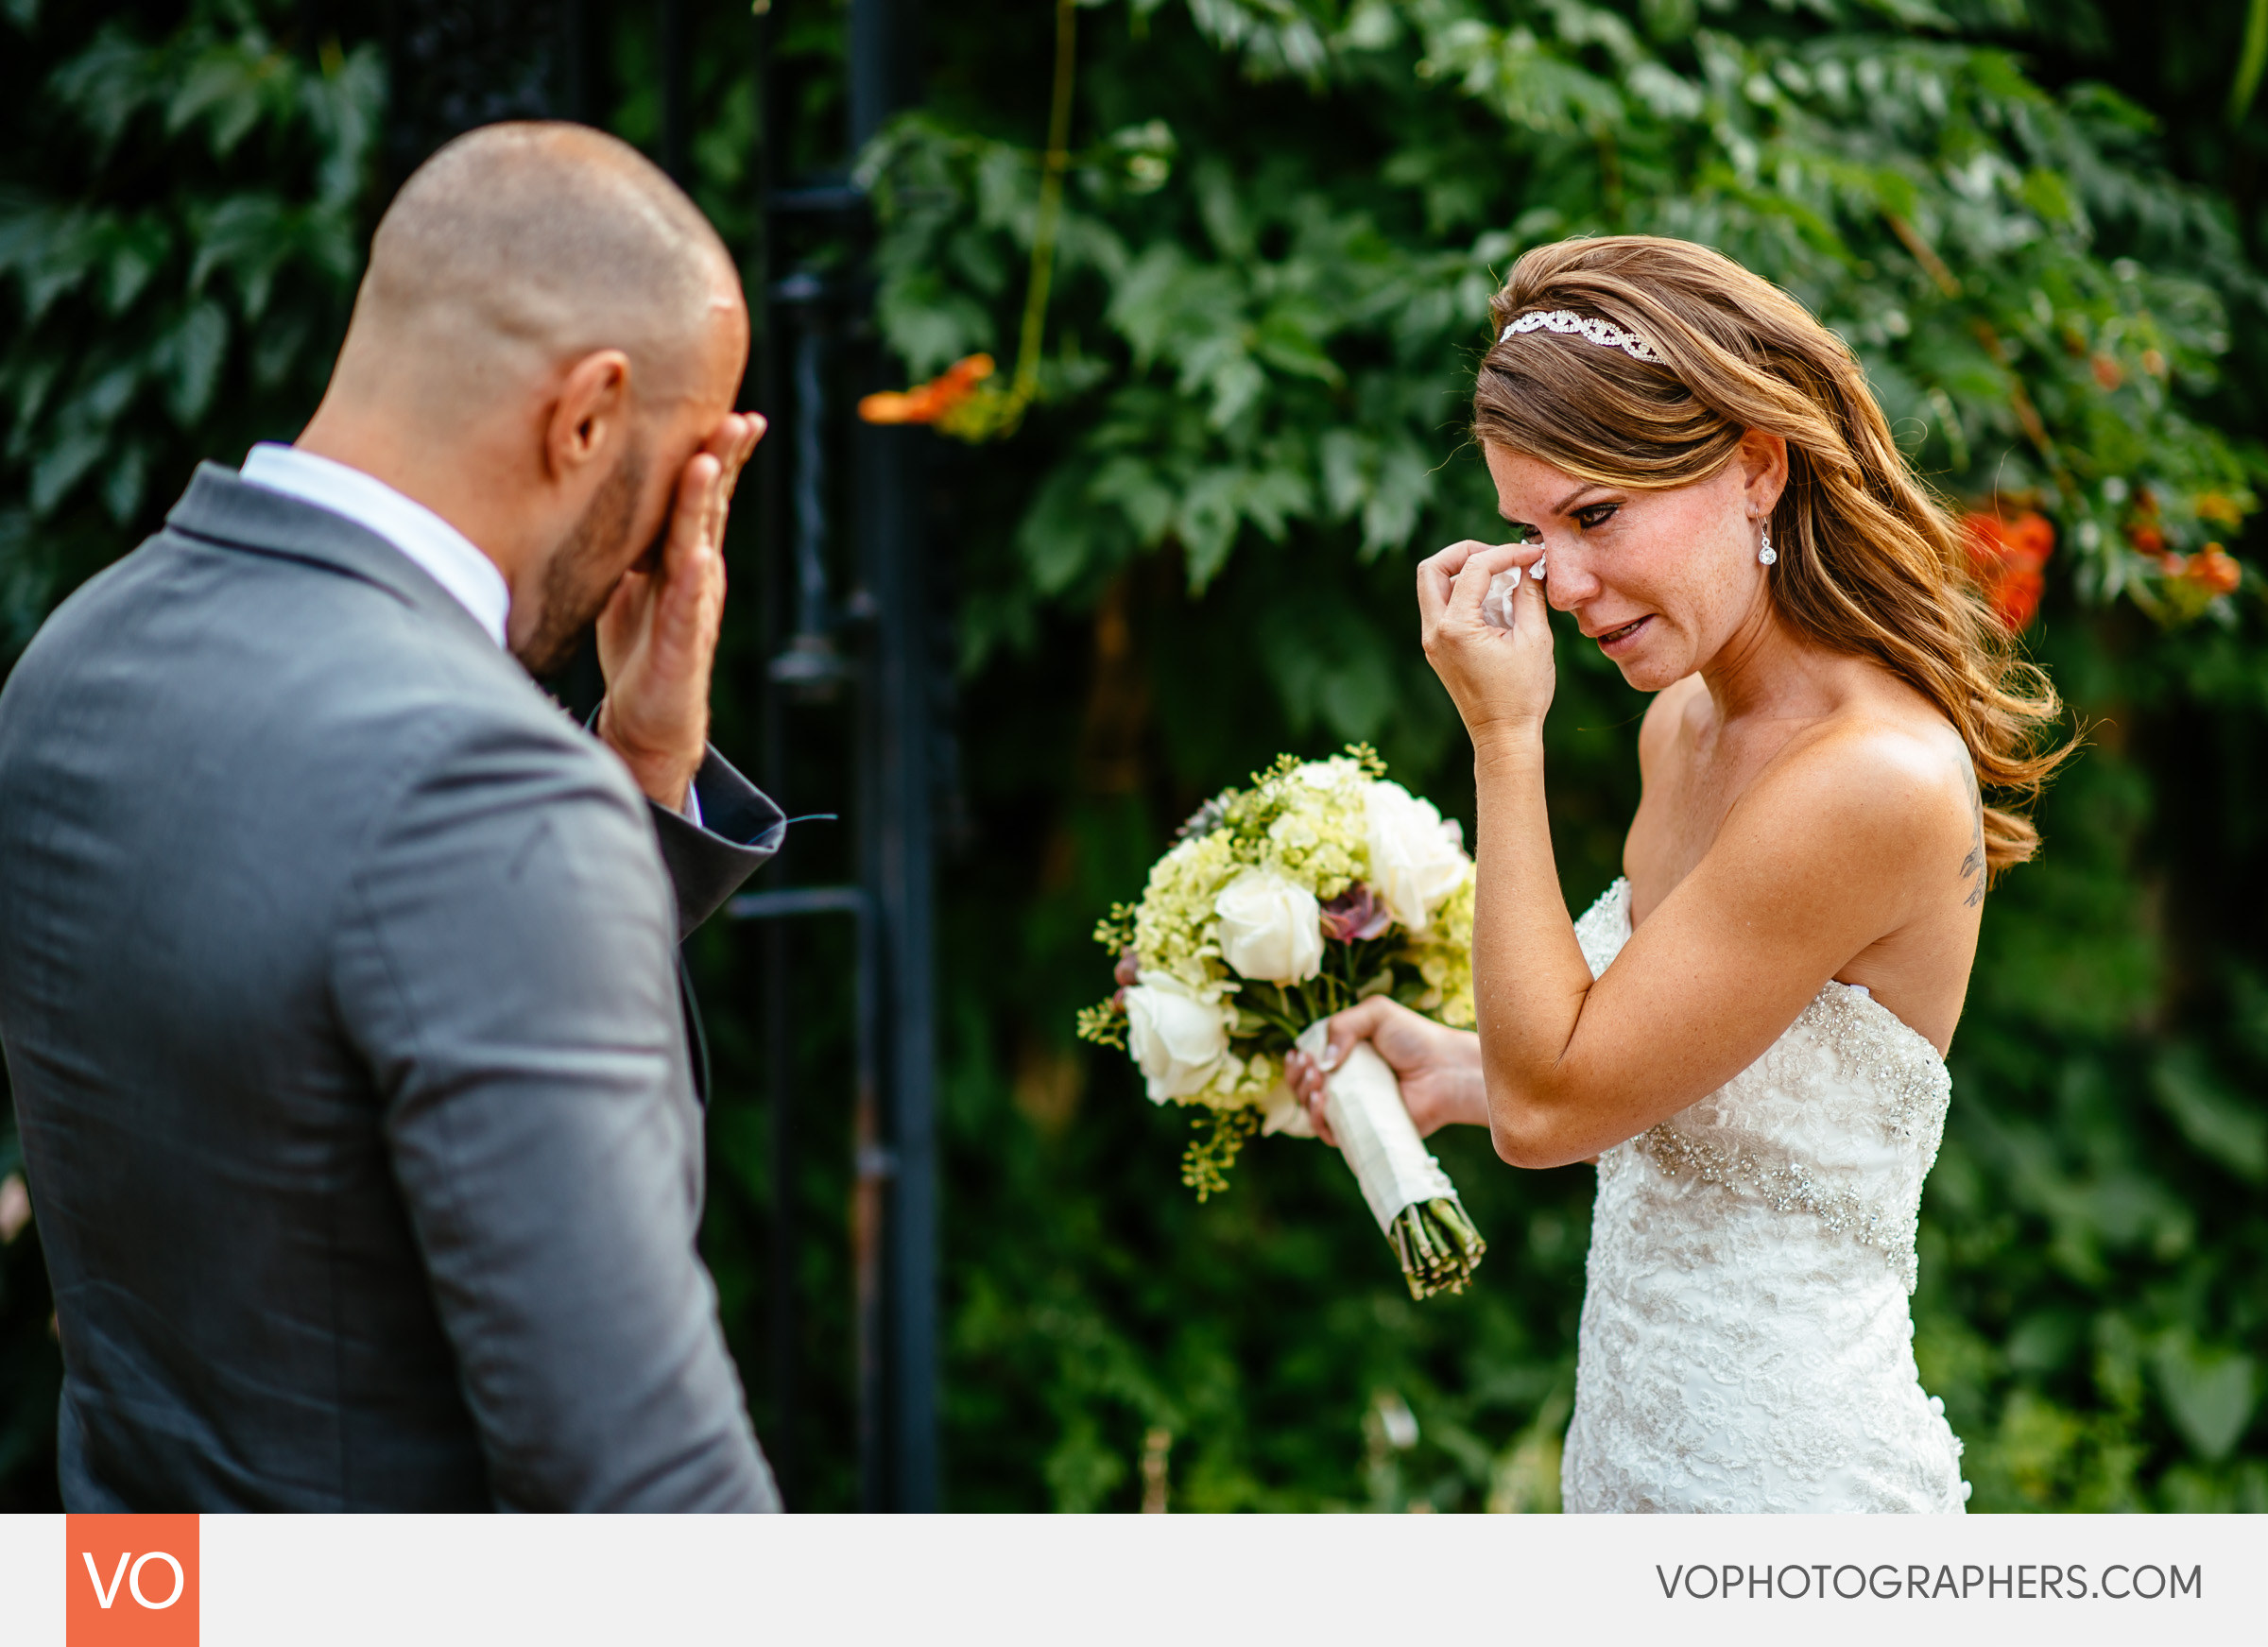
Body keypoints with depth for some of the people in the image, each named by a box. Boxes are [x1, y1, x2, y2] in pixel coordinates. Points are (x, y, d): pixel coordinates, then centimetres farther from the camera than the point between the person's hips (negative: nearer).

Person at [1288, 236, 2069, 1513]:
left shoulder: (1885, 782, -22)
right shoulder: (1684, 722, 5)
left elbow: (1551, 1106, -18)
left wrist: (1505, 739, -14)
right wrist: (1451, 1071, 11)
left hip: (1787, 1479, -8)